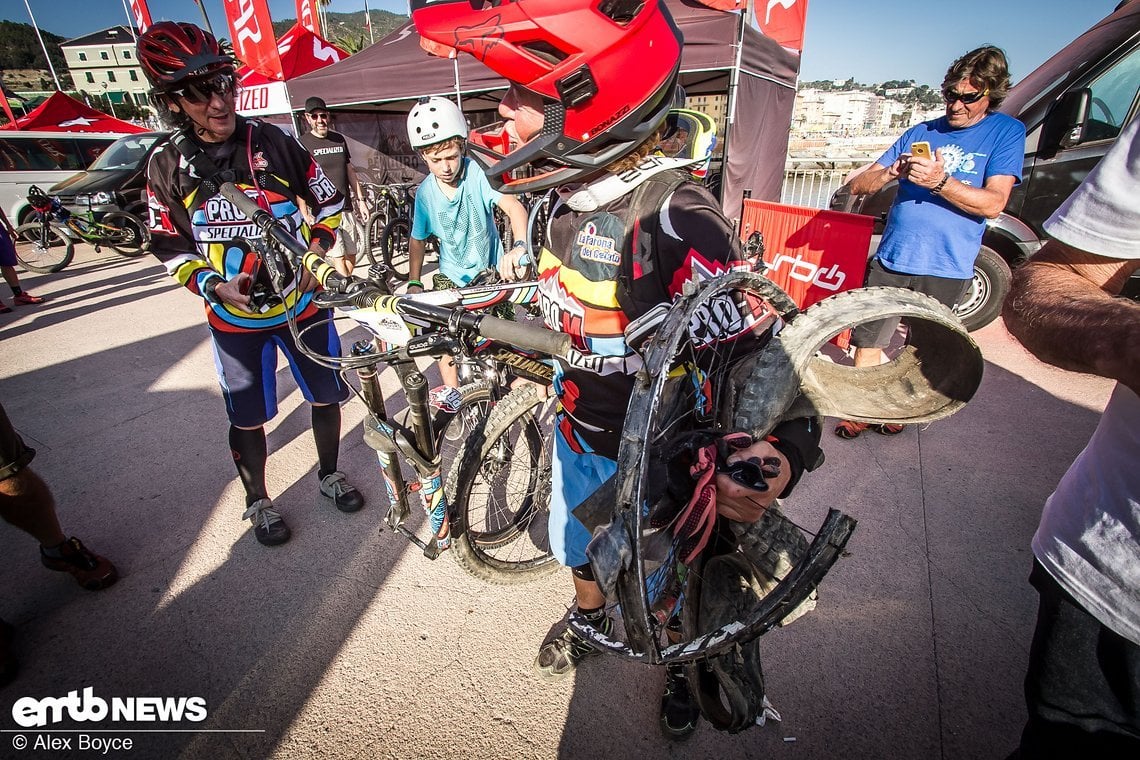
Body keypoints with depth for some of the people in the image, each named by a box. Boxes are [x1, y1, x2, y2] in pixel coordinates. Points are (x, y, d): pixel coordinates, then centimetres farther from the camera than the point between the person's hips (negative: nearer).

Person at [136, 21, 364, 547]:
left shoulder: (274, 143, -5)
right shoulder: (168, 167, -4)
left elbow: (329, 203, 5)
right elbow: (171, 249, 1)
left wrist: (318, 249, -10)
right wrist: (215, 286, -16)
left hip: (302, 301, 1)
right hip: (234, 316, 0)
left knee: (326, 395, 11)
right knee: (248, 417, 10)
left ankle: (329, 475, 37)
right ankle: (258, 502, 33)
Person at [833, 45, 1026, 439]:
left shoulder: (1006, 132, 2)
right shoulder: (921, 133, 11)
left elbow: (993, 203, -11)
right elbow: (858, 185, 5)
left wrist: (940, 180, -24)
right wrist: (893, 171, -15)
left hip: (946, 270, -2)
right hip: (891, 260, 2)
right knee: (869, 341, 3)